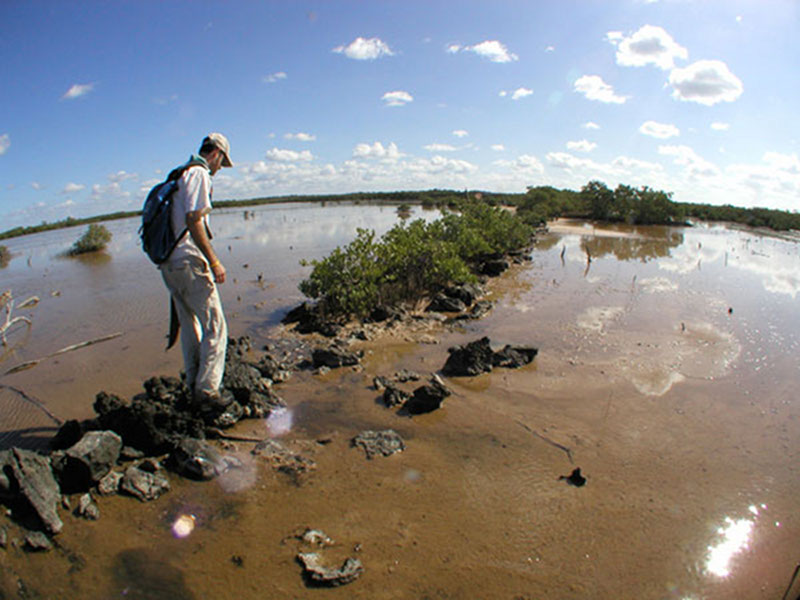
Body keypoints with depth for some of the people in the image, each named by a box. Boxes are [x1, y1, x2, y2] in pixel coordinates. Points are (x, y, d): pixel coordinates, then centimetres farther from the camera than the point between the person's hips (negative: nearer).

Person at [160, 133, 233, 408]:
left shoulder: (180, 175, 21)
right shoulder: (199, 174, -8)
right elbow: (193, 220, -19)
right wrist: (214, 261, -18)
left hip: (168, 263, 10)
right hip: (188, 261, -10)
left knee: (189, 326, 17)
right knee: (215, 326, -3)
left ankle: (194, 385, 26)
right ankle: (207, 390, -1)